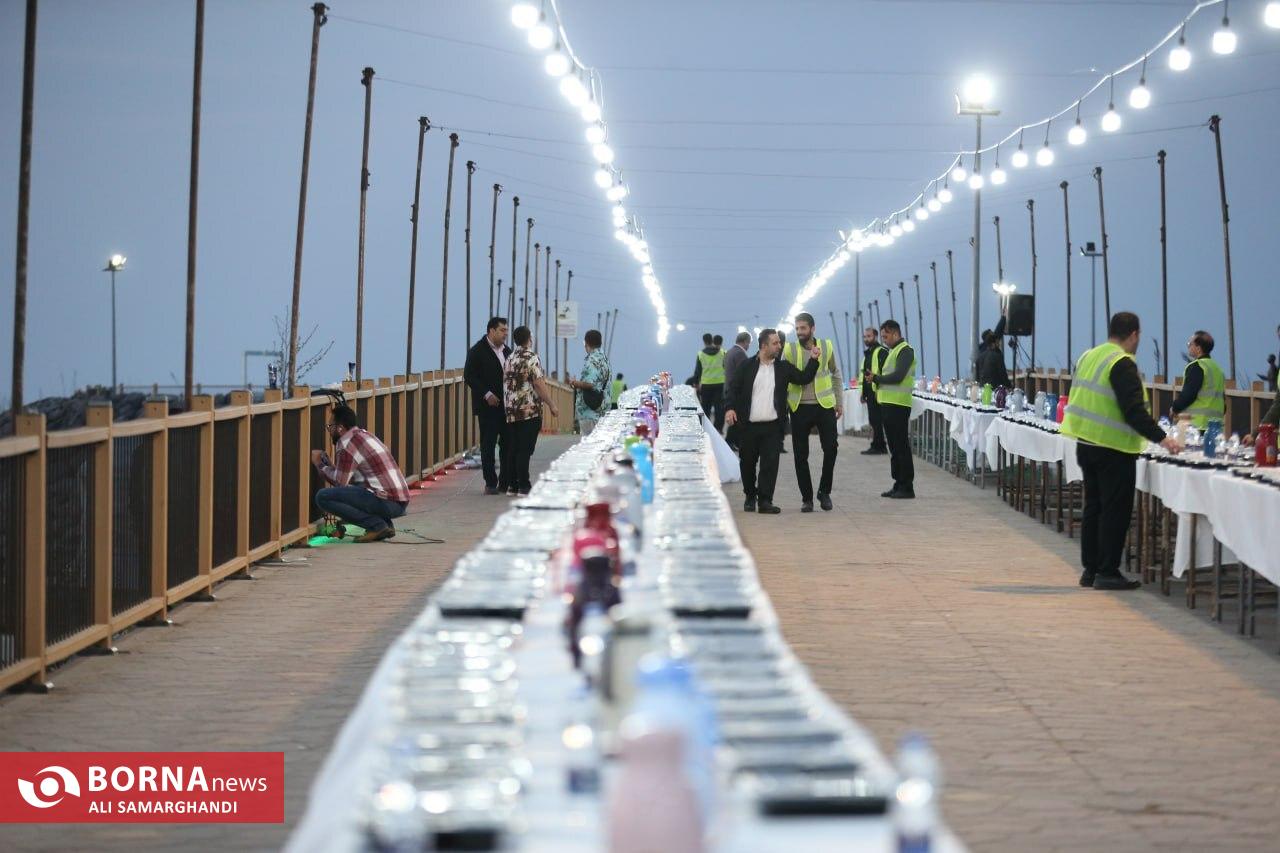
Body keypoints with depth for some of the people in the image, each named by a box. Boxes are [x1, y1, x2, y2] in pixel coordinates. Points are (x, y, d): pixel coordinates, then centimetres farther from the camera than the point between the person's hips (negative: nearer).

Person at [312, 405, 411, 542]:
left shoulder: (347, 444, -8)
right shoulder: (364, 435, 22)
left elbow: (340, 482, -4)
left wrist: (319, 464, 9)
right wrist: (326, 461, 25)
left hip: (387, 503, -10)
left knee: (322, 497, -12)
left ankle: (377, 525, -10)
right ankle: (385, 525, 13)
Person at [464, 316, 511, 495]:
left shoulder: (507, 351, 14)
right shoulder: (478, 351, -6)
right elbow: (469, 376, -10)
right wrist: (487, 394, -17)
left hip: (507, 405, 6)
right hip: (488, 406, -6)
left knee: (508, 444, 4)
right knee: (488, 445, 0)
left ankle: (506, 482, 11)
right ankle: (490, 484, 4)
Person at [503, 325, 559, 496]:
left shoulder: (510, 359, 12)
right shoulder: (531, 358, -10)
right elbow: (539, 384, -16)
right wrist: (552, 405, -10)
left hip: (511, 412, 7)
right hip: (530, 411, -7)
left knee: (515, 449, 11)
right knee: (525, 450, -6)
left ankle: (512, 485, 13)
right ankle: (524, 486, -6)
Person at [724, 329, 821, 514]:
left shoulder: (783, 367, 9)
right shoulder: (747, 366, 3)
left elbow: (804, 378, 4)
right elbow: (735, 389, 2)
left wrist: (813, 360, -6)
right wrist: (731, 408, -12)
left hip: (772, 426, 1)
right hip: (748, 425, -1)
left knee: (770, 464, -7)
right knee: (747, 463, 9)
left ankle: (765, 501, -5)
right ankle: (750, 496, 27)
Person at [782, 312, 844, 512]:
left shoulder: (827, 346, 2)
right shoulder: (789, 350, -1)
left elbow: (836, 374, 14)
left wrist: (839, 402, 12)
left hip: (824, 405, 0)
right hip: (799, 407, 0)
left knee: (831, 447, -10)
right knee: (800, 455, 2)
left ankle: (824, 491, 9)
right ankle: (807, 498, 14)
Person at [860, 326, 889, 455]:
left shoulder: (882, 352, -9)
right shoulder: (867, 353, 21)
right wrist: (863, 392, 23)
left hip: (877, 392, -10)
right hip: (870, 392, 10)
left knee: (876, 420, -8)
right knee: (874, 420, 11)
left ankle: (877, 446, -6)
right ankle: (881, 446, 15)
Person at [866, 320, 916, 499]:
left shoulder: (905, 351, -9)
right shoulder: (894, 351, 20)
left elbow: (897, 376, -19)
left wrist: (876, 378, -9)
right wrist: (876, 380, 4)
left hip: (898, 405, -10)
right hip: (889, 404, 10)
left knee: (901, 446, -7)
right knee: (894, 446, 12)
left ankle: (907, 487, -5)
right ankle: (899, 484, 18)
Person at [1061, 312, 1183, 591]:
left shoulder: (1088, 357, 11)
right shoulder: (1122, 364, -16)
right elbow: (1134, 411, -22)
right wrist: (1161, 438, -20)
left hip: (1085, 443, 9)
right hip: (1113, 449, -9)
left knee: (1093, 507, 14)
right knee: (1115, 511, -2)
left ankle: (1090, 569, 18)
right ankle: (1107, 572, -2)